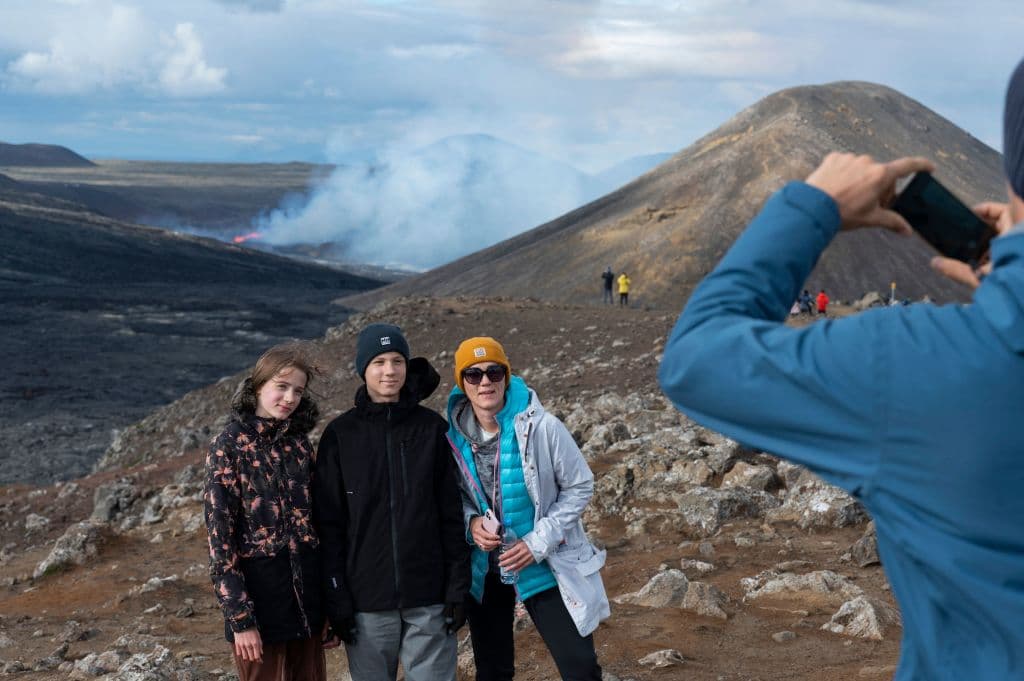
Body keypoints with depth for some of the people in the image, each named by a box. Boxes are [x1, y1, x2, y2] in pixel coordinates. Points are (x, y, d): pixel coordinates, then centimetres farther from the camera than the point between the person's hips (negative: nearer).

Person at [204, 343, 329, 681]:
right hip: (259, 596, -5)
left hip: (307, 594, 5)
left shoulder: (299, 442, 6)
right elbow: (219, 536, -12)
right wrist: (240, 619, -15)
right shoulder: (229, 446, -9)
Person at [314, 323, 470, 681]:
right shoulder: (340, 434, 0)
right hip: (367, 599, 0)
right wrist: (336, 598, -4)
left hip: (429, 597, 1)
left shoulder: (431, 428, 2)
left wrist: (458, 587, -1)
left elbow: (452, 514, 3)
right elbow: (329, 524, 0)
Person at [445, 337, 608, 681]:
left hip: (544, 564, -3)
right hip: (483, 568, 3)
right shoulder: (454, 435, -8)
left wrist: (538, 542, -17)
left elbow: (579, 487, -8)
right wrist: (471, 522, -15)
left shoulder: (541, 426, -17)